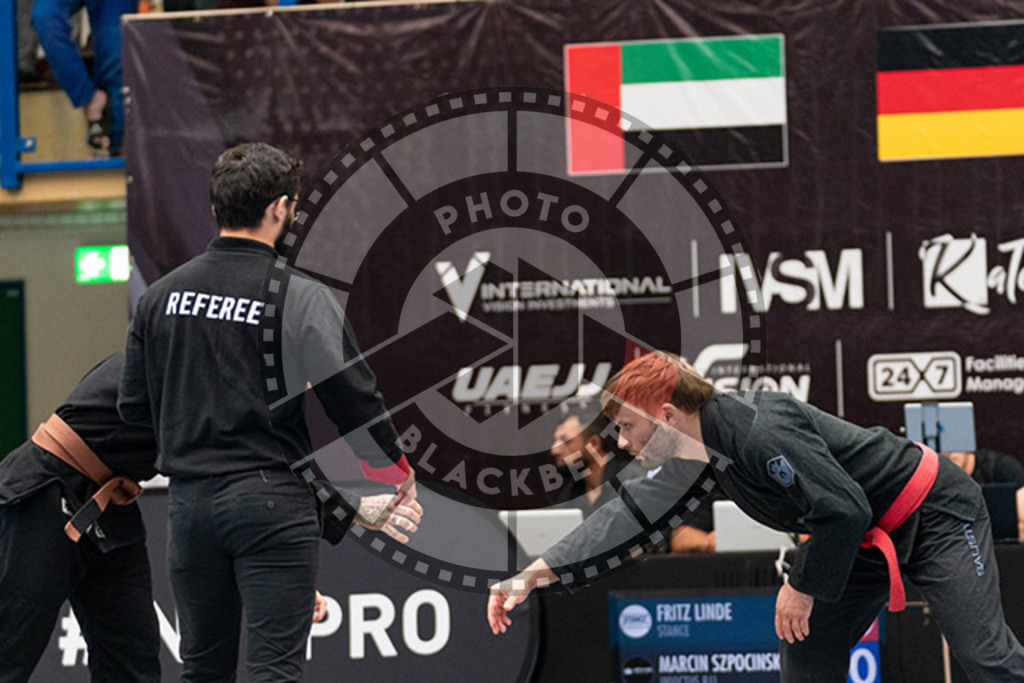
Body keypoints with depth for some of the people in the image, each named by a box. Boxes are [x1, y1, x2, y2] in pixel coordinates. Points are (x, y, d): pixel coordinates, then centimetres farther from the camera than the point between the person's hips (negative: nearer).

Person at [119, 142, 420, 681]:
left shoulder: (160, 295, 5)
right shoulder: (299, 298, -9)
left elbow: (133, 407, 9)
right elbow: (353, 397, -12)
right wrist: (397, 474, 4)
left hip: (190, 500, 5)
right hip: (271, 499, -5)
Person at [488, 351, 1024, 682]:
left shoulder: (758, 432, -31)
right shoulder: (687, 458, -1)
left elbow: (845, 510, -31)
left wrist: (804, 586, -17)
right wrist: (530, 577, -1)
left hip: (934, 515, -9)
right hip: (869, 538, 9)